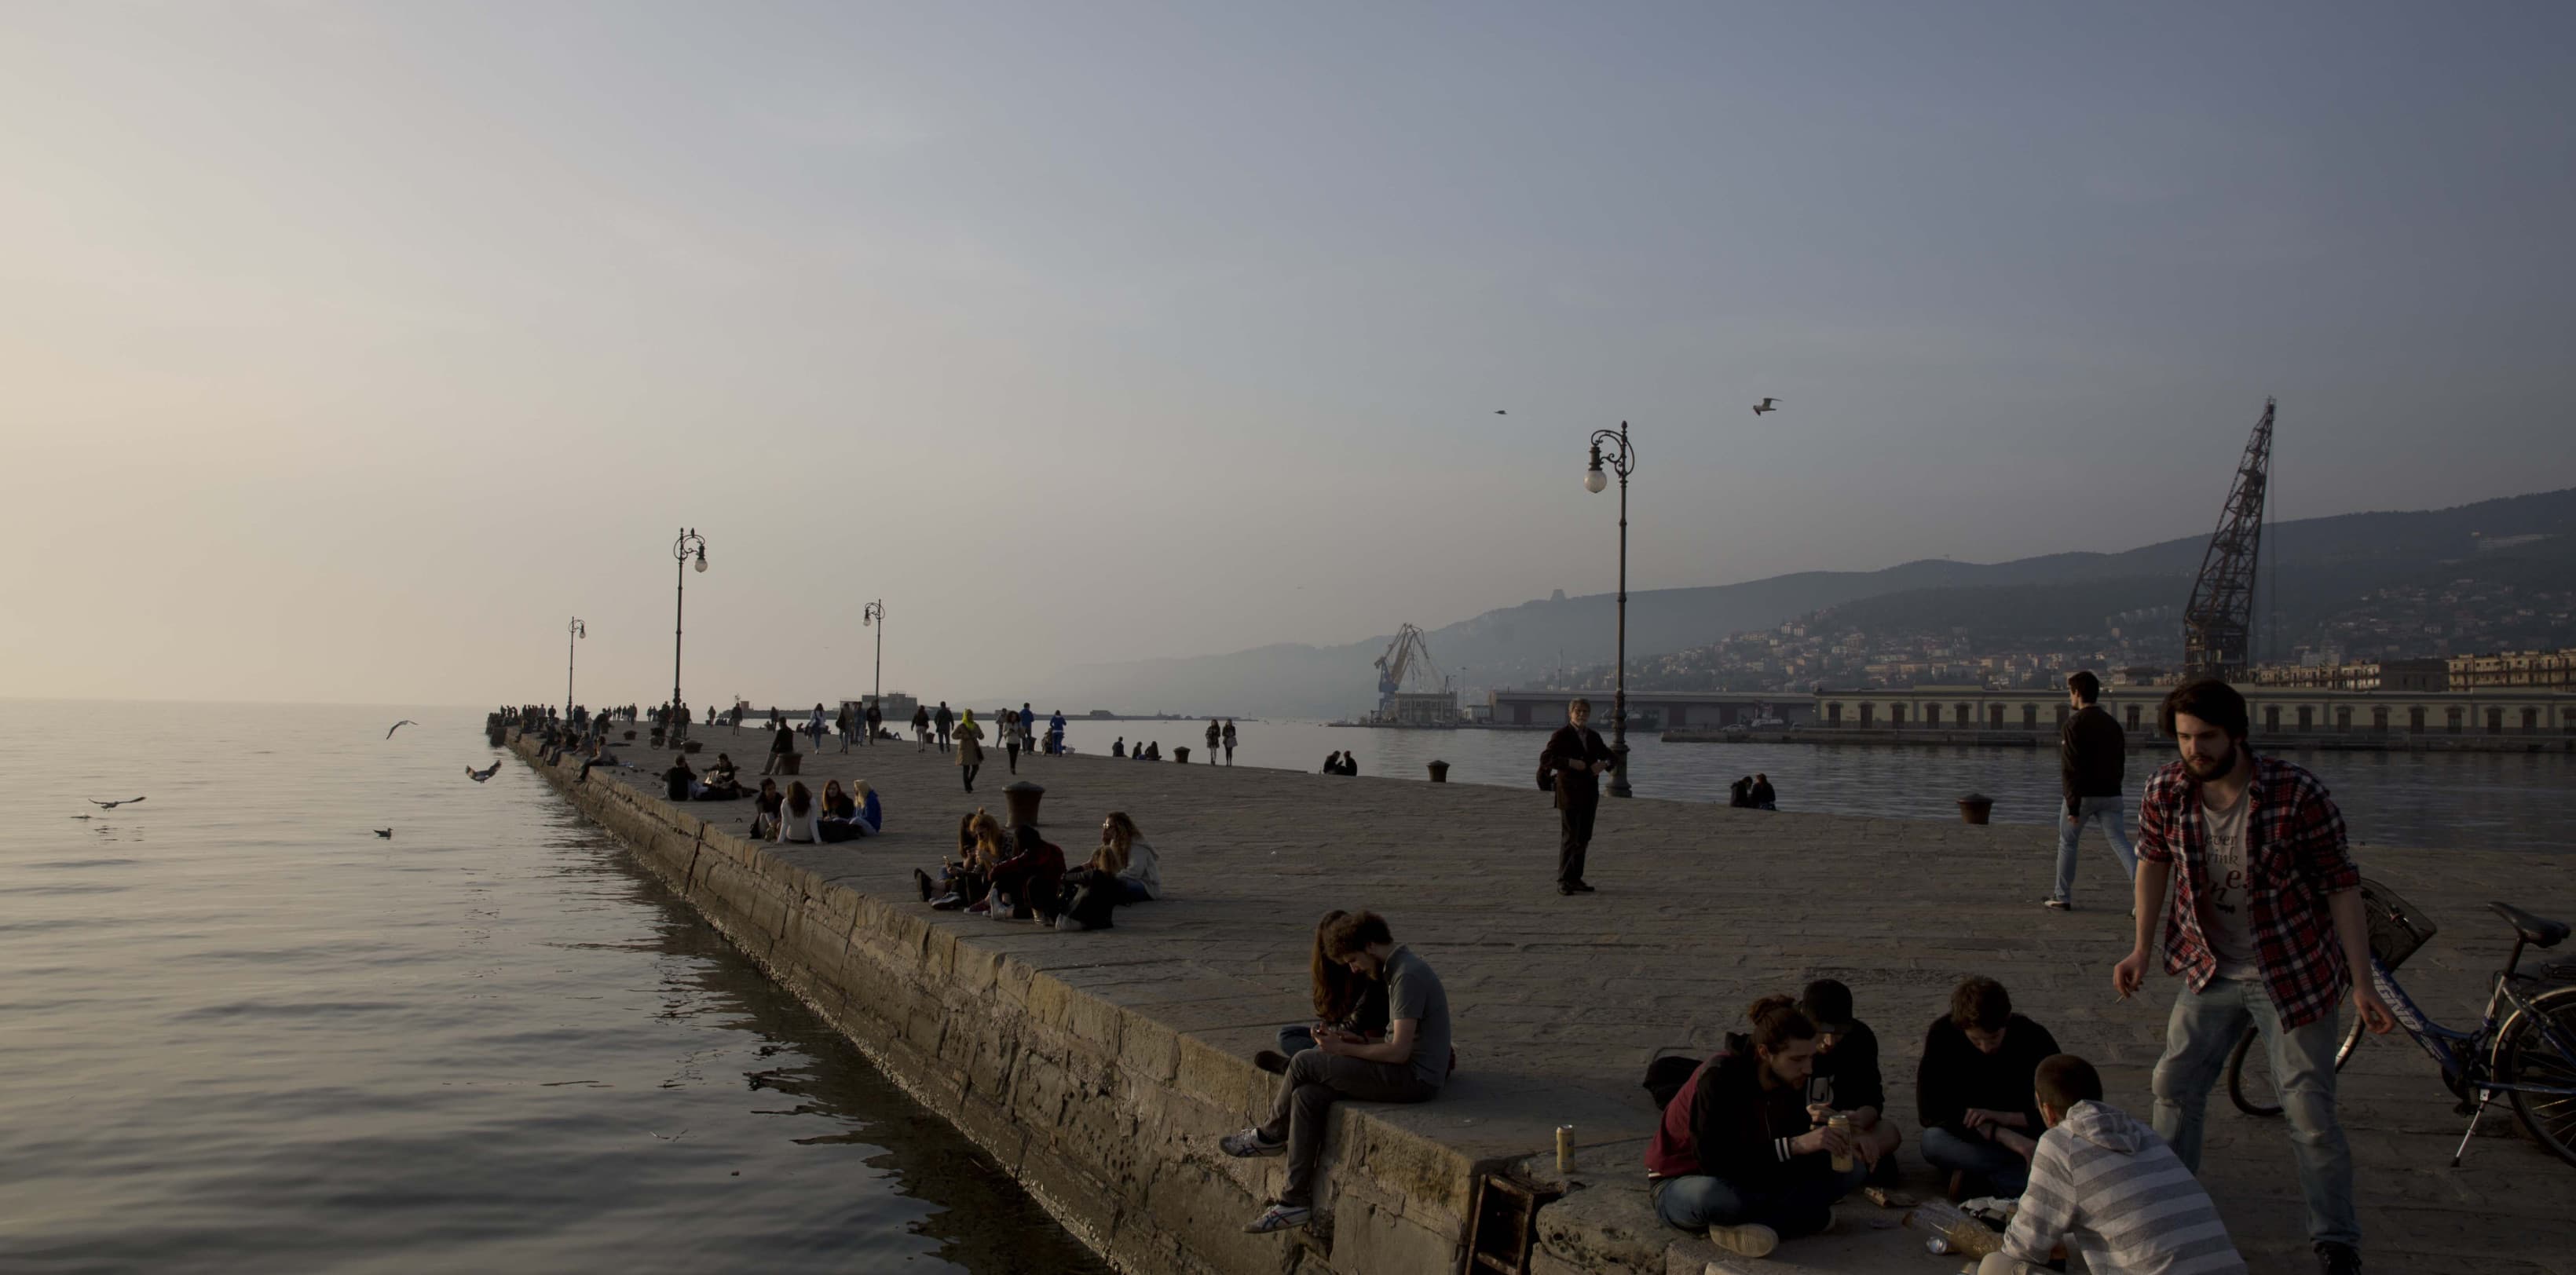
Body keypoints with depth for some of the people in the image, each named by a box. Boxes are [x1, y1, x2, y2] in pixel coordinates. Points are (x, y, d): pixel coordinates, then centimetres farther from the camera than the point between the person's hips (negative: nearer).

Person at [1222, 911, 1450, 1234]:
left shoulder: (1408, 976, -17)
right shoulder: (1401, 970, 16)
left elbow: (1399, 1051, -22)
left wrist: (1344, 1049, -11)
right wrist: (1350, 1040, 6)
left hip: (1414, 1078, -10)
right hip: (1407, 1073, 10)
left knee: (1304, 1063, -11)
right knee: (1307, 1097, -3)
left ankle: (1271, 1135, 14)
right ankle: (1296, 1201, -2)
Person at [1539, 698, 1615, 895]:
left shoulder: (1593, 736, 13)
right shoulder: (1561, 735, -6)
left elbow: (1609, 755, 18)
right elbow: (1545, 758, -16)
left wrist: (1604, 763, -6)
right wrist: (1570, 762, -25)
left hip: (1589, 794, 6)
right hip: (1569, 793, -6)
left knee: (1584, 838, 9)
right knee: (1569, 838, -8)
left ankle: (1575, 879, 17)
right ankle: (1563, 881, -3)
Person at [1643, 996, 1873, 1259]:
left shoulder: (1789, 1079, -8)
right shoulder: (1719, 1078, -29)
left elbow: (1796, 1135, 6)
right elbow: (1715, 1163, -34)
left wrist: (1843, 1144, -14)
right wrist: (1795, 1145, -38)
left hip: (1750, 1179, 8)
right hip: (1686, 1184, -7)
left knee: (1853, 1168, -8)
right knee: (1711, 1197, -44)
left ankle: (1739, 1228, -19)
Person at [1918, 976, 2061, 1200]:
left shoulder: (2034, 1039, -13)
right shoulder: (1943, 1034, -17)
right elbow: (1930, 1111, -23)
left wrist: (2006, 1117, -24)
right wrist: (2007, 1137, -31)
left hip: (2023, 1134, 1)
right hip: (1967, 1137, -1)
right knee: (1933, 1142, -36)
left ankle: (1974, 1177, -22)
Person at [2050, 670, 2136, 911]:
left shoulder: (2074, 724, -11)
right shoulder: (2112, 724, 10)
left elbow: (2071, 768, -16)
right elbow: (2120, 764, 15)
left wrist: (2073, 805, -15)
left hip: (2083, 795, -5)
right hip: (2110, 795, 5)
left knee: (2067, 844, 10)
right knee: (2121, 844, 1)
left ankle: (2062, 897, 17)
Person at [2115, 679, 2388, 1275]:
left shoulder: (2297, 794, -23)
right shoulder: (2164, 794, -12)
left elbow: (2342, 886, -16)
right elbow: (2153, 863, 6)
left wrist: (2362, 985, -16)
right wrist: (2142, 949, 8)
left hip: (2291, 976, -4)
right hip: (2211, 971, 4)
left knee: (2309, 1110, -1)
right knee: (2175, 1085, 11)